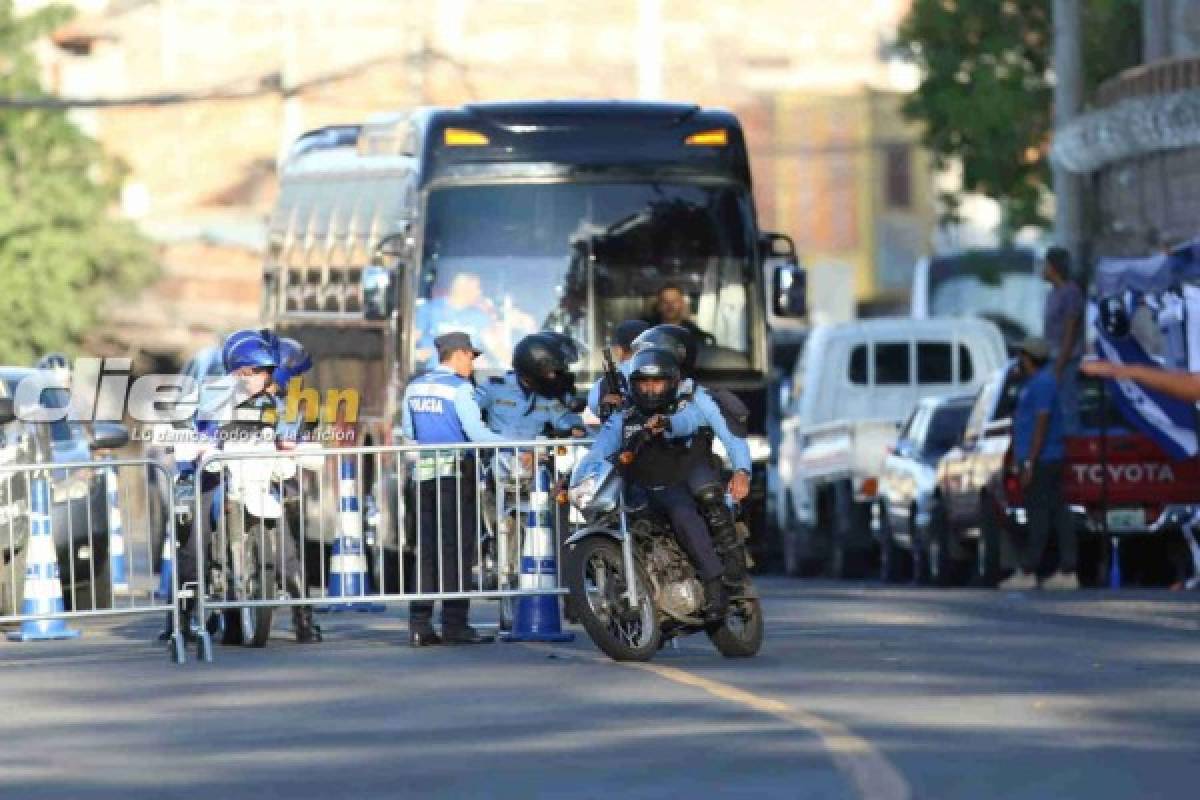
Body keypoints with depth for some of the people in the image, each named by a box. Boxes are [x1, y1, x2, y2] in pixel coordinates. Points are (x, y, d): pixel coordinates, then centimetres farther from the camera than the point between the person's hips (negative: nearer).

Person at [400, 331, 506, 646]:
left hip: (424, 473, 6)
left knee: (427, 548, 9)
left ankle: (419, 623, 5)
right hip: (456, 472, -6)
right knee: (457, 548, -3)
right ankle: (454, 623, -5)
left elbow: (408, 431, 19)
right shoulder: (459, 388, -9)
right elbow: (476, 432, -15)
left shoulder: (415, 387, 11)